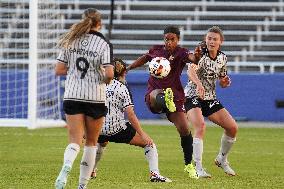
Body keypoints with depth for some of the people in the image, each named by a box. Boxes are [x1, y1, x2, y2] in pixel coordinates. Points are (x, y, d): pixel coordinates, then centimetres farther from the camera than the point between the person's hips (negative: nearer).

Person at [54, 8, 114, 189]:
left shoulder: (70, 41, 3)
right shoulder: (104, 44, -8)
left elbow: (59, 70, 4)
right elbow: (109, 74, -17)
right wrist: (105, 80, 5)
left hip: (72, 96, 2)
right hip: (95, 98, -2)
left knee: (75, 141, -1)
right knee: (92, 142, 14)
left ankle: (66, 169, -32)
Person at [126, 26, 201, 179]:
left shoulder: (180, 53, -5)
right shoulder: (156, 50, 6)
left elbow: (191, 58, -29)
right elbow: (145, 58, 30)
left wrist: (196, 56, -53)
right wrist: (128, 68, 32)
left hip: (175, 94, -2)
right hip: (153, 93, 2)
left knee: (184, 130, -8)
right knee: (157, 95, -39)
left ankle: (189, 165, 9)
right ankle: (165, 100, -76)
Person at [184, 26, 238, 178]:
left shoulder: (223, 58, 5)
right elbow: (191, 71, -36)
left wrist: (225, 82, -8)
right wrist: (199, 84, -55)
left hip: (210, 99, 6)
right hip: (192, 97, -6)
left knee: (232, 127, -2)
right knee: (200, 126, -30)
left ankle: (222, 160, 22)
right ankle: (198, 168, -29)